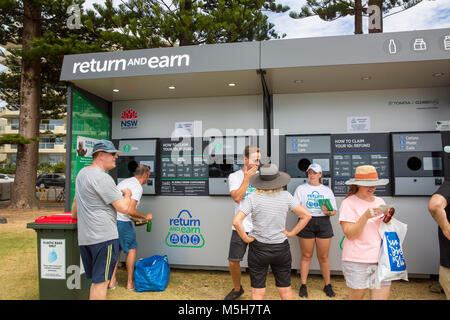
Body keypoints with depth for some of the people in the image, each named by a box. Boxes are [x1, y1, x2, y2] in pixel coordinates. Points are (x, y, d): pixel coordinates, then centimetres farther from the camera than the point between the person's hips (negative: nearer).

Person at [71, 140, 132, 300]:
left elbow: (76, 200, 29)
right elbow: (123, 207, -17)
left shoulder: (82, 173, 14)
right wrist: (127, 194, 3)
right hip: (104, 236, -9)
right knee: (101, 282, -2)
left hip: (84, 237, 9)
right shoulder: (102, 178, -16)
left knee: (96, 280, 18)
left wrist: (75, 217, 45)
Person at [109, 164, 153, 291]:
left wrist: (133, 218, 26)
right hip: (122, 222, -8)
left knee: (116, 249, 20)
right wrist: (145, 217, -6)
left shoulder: (124, 182, 17)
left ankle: (112, 281, 23)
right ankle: (130, 283, 16)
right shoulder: (138, 187, -13)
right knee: (131, 249, 9)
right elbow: (130, 210, -22)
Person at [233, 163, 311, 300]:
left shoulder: (253, 198, -12)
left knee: (258, 292, 10)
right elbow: (306, 215, -2)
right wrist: (292, 233, 2)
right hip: (282, 248, 2)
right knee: (285, 289, 19)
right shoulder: (285, 196, -5)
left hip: (258, 249, -2)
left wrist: (245, 238, -7)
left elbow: (236, 221, -20)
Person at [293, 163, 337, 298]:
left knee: (323, 256, 6)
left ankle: (327, 285, 21)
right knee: (306, 255, 4)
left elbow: (334, 211, 11)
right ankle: (303, 285, 15)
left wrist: (328, 212, -11)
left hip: (323, 223, 1)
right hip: (306, 222, -1)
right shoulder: (301, 188, 8)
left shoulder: (327, 190, 13)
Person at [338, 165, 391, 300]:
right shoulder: (349, 203, -7)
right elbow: (350, 234, -14)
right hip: (357, 261, -5)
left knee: (382, 295, 3)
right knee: (356, 296, 10)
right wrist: (366, 217, -25)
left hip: (381, 260, 5)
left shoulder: (380, 202, 10)